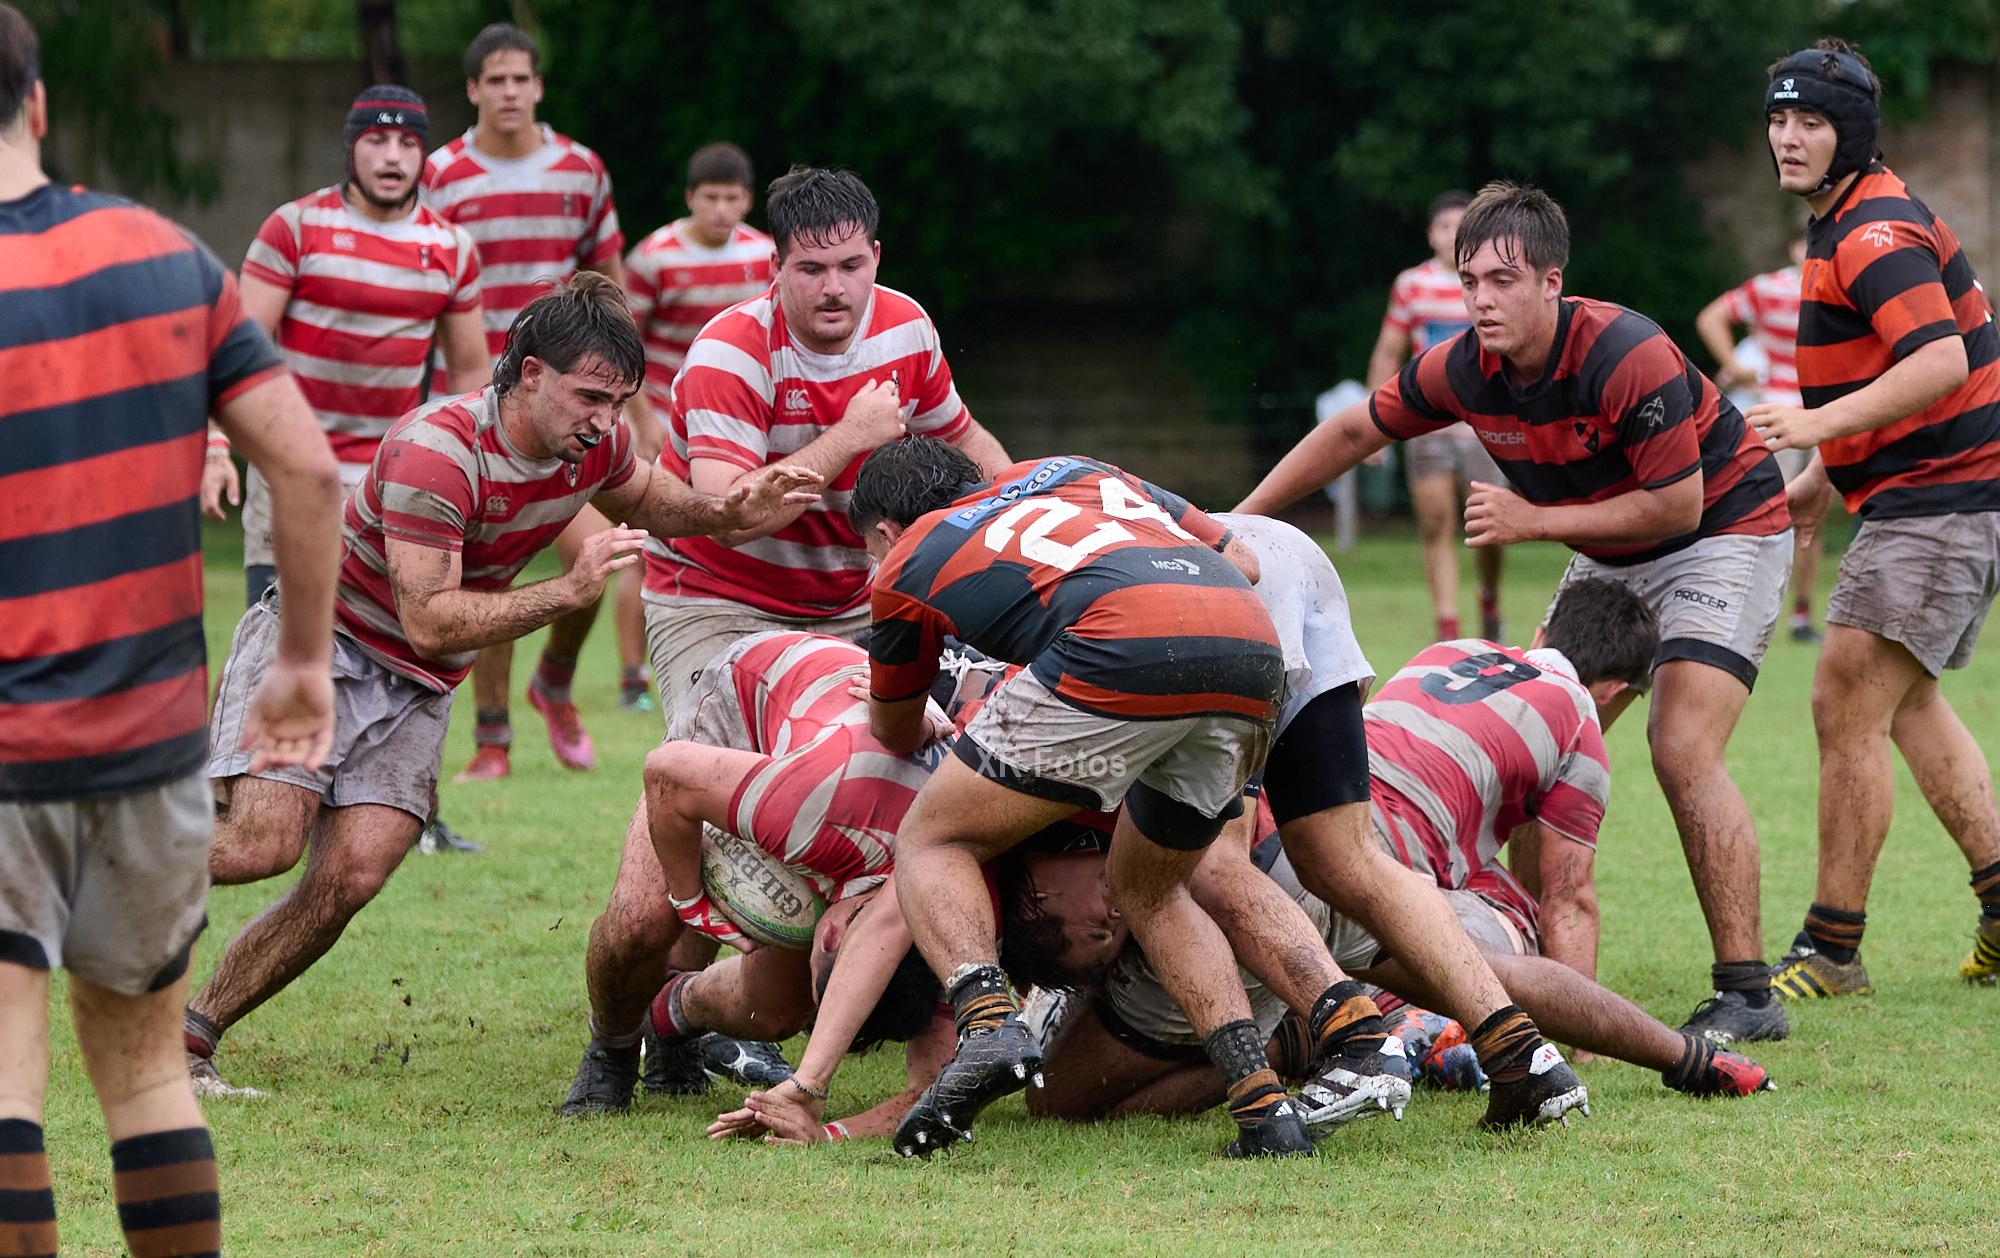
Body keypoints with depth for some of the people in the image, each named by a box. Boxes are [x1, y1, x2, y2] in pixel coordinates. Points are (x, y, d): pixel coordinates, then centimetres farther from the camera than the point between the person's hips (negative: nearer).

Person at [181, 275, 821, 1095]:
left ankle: (191, 1034, 0)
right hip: (317, 636, -6)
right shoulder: (437, 450, -29)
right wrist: (572, 590, -34)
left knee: (349, 878, -11)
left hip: (413, 689, 6)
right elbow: (429, 621, -30)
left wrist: (729, 513, -2)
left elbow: (646, 504, 19)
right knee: (263, 843, -24)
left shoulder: (596, 442, -6)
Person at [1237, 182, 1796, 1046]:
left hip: (1725, 529, -8)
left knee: (1681, 749, -21)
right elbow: (1353, 431, 4)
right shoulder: (1464, 370, -12)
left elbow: (1677, 505, -27)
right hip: (1610, 554, 8)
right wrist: (1234, 522, 5)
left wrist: (1535, 520, -26)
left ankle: (1747, 993, -18)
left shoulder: (1628, 358, -32)